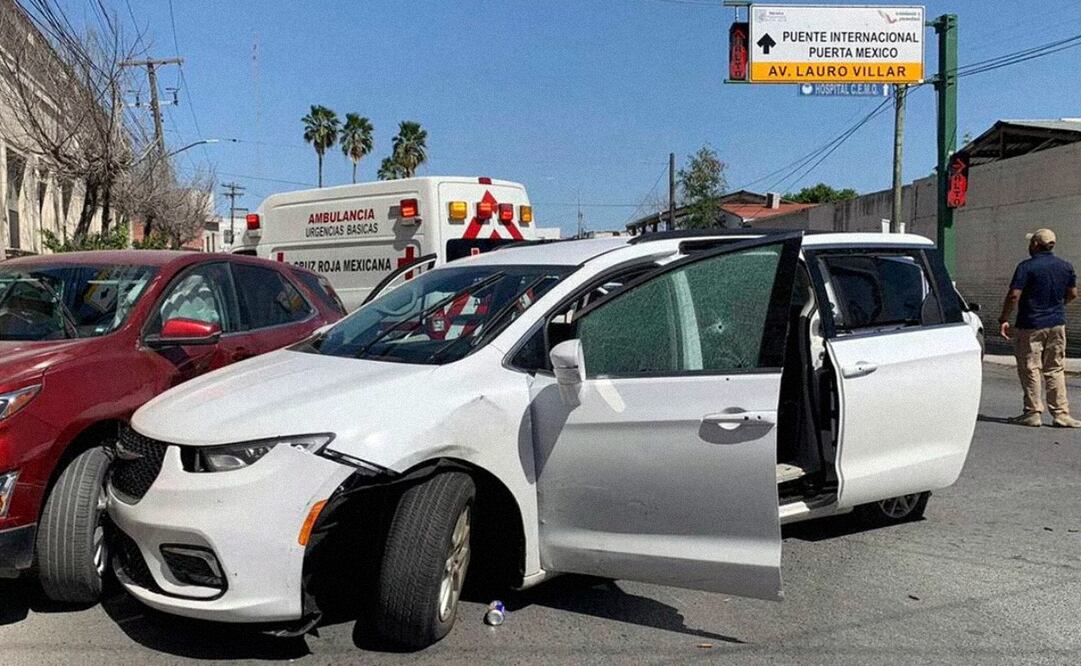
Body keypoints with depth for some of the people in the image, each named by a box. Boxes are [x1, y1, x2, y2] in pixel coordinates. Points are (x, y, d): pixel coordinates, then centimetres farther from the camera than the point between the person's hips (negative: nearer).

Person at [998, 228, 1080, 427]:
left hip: (1030, 325, -5)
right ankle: (1061, 414, 9)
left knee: (1030, 369, 2)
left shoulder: (1026, 266, -12)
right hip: (1057, 325, 5)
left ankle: (1033, 413, 4)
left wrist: (1004, 320, -12)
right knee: (1055, 370, 11)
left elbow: (1014, 295, -18)